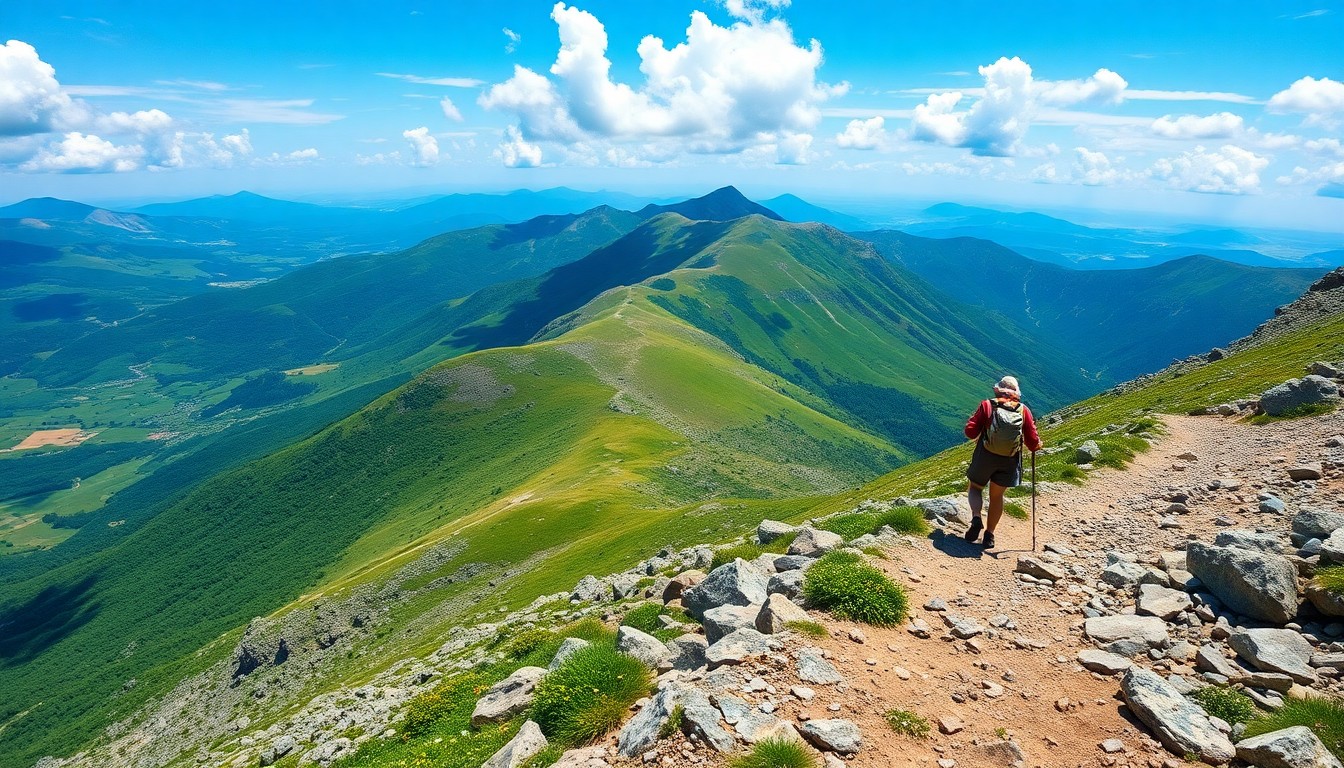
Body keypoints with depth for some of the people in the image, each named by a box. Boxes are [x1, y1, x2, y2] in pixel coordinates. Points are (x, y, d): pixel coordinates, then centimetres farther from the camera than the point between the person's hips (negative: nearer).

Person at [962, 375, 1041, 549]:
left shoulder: (987, 405, -4)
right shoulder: (1023, 410, -1)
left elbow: (970, 432, -9)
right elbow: (1033, 442, -3)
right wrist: (1036, 445, 20)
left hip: (985, 457, -2)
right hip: (1010, 462, 2)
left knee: (975, 488, 19)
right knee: (997, 496, 17)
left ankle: (976, 517, -5)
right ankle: (989, 535, 18)